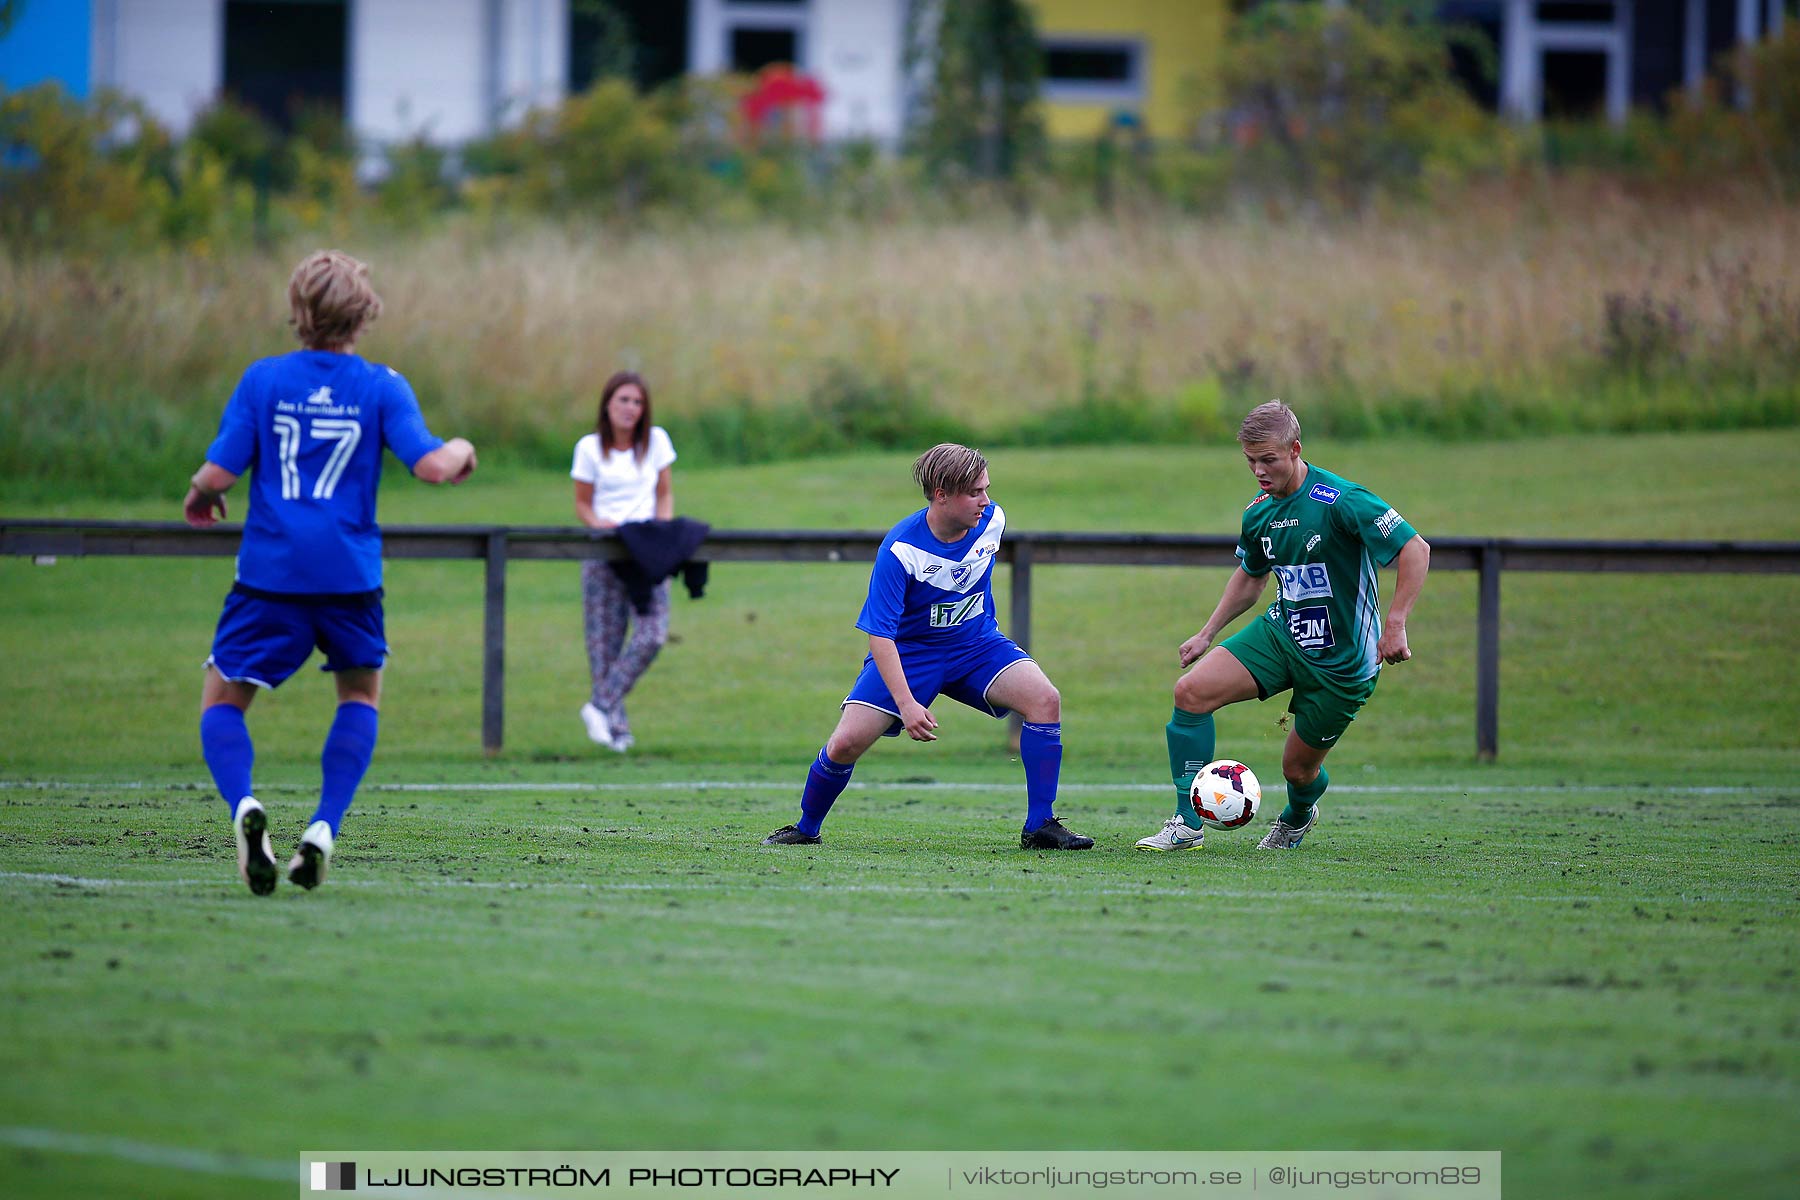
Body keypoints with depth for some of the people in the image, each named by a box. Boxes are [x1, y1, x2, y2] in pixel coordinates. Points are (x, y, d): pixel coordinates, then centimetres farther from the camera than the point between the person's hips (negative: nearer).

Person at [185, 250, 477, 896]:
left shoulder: (263, 379, 0)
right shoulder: (381, 386, -1)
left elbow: (220, 473, -4)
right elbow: (431, 465, -9)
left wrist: (197, 495, 18)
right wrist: (459, 449, 13)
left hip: (270, 574, -1)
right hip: (349, 575, 1)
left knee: (222, 702, 12)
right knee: (361, 694, 23)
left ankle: (244, 806, -19)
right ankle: (323, 830, 4)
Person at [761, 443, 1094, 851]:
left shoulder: (992, 520, -11)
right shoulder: (900, 549, -26)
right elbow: (880, 634, -26)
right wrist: (906, 704, -35)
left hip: (977, 644, 3)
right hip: (909, 651, -3)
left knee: (1045, 700, -22)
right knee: (847, 742, -16)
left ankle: (1040, 827, -15)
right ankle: (806, 828, 13)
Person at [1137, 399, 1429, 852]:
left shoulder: (1340, 500, -23)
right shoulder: (1258, 513, 0)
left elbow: (1415, 549, -23)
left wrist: (1395, 625, -29)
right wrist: (1208, 634, 16)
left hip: (1342, 659, -6)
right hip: (1281, 630, 6)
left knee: (1299, 768, 5)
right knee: (1191, 691, -14)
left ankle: (1298, 816, 45)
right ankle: (1187, 824, -8)